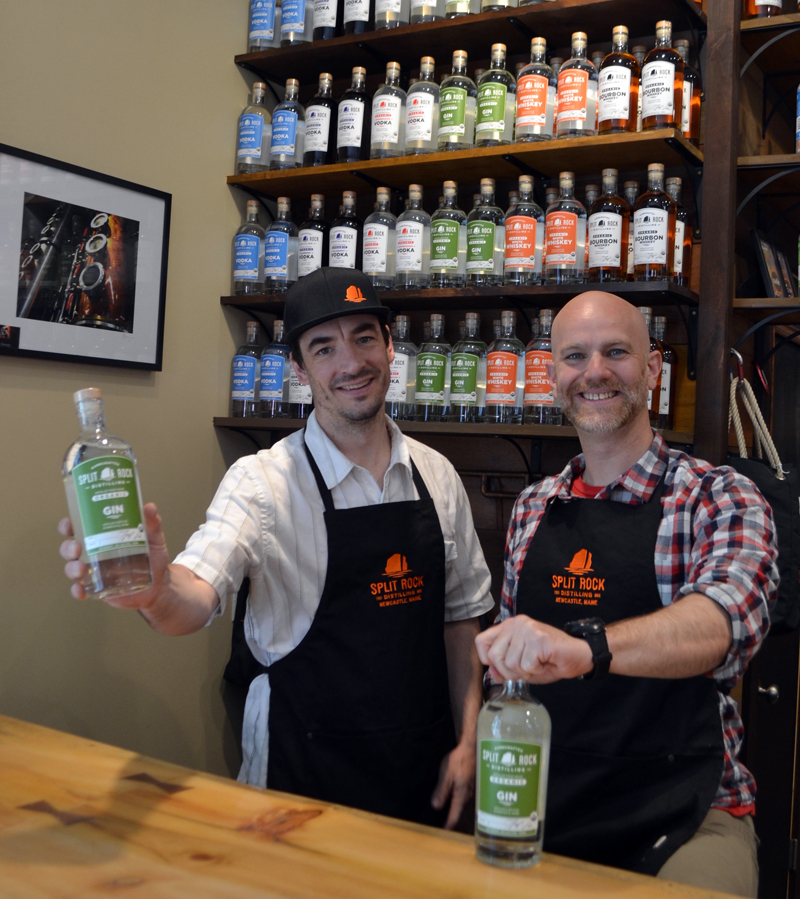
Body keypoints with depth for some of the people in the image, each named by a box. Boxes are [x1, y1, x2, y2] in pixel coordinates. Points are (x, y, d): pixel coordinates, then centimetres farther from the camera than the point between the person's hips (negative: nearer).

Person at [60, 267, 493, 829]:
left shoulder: (437, 476, 0)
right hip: (307, 773, -4)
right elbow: (198, 598, -29)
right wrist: (155, 591, -50)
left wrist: (468, 740, 2)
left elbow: (462, 613, 7)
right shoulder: (264, 481, -14)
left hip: (425, 767, 4)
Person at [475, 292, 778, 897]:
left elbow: (729, 615, -29)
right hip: (547, 811, 4)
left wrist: (585, 646, -45)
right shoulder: (532, 510, 8)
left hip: (685, 817, -4)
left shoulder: (720, 499, -7)